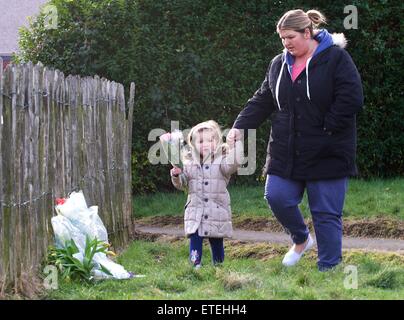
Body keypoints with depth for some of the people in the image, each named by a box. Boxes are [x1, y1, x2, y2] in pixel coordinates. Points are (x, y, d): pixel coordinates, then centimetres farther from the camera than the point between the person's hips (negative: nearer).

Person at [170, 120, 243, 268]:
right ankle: (196, 264, -12)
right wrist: (177, 176, -5)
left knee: (216, 240, 7)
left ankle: (218, 264, 18)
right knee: (195, 239, -10)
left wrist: (235, 144, -32)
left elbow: (234, 163, -23)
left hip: (217, 210, -2)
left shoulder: (221, 160, -1)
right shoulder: (189, 162, 9)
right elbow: (182, 184, 16)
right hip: (196, 210, 2)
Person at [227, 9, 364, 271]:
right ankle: (301, 240, 22)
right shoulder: (279, 64, 11)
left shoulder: (336, 58, -8)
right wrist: (239, 128, 1)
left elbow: (352, 99, -16)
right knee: (277, 197, -6)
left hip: (327, 155, -5)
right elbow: (261, 102, 14)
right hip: (286, 153, 5)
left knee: (327, 213, -2)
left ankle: (329, 268, 8)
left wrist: (325, 129, -15)